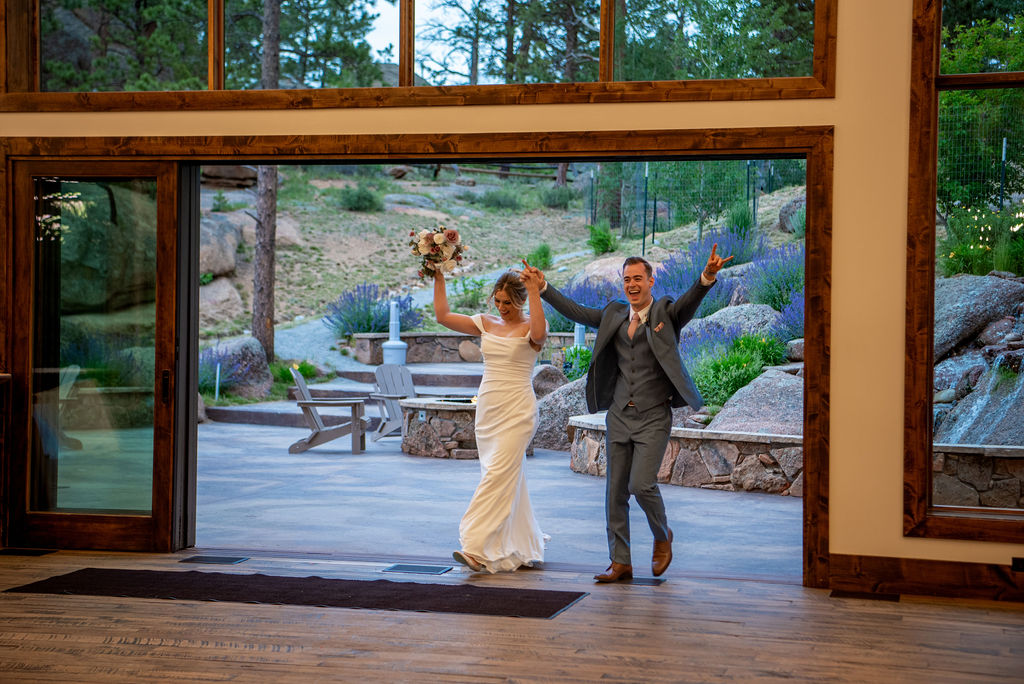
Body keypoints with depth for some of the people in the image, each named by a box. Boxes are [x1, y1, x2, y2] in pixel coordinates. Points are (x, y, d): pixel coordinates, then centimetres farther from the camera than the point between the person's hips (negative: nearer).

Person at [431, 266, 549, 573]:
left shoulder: (529, 327, -6)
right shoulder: (486, 323, 10)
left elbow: (539, 333, -31)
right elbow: (443, 315, 5)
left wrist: (534, 291, -28)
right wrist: (439, 279, -1)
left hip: (517, 411, -6)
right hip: (488, 409, 6)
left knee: (498, 475, -13)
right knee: (508, 479, 13)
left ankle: (477, 549, -18)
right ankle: (522, 547, 24)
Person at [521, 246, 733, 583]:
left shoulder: (666, 313, -2)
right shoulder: (614, 315, 11)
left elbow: (690, 300, -20)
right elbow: (574, 311, 14)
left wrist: (707, 277, -40)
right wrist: (543, 288, 6)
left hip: (653, 418, -5)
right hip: (619, 416, 5)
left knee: (641, 484, -15)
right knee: (615, 491, 5)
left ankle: (662, 536, 15)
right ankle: (620, 562, 15)